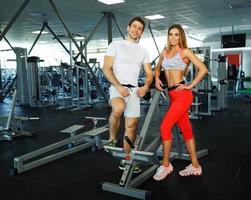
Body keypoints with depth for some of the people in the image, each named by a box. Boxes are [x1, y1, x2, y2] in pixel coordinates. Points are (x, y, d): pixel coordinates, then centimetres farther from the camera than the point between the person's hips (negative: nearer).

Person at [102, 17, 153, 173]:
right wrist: (119, 86, -19)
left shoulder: (143, 51, 15)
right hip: (117, 87, -4)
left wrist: (146, 86, -10)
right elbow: (106, 69, -6)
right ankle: (112, 139, -11)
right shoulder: (116, 45, 3)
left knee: (131, 125, 4)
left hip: (134, 90, 5)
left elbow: (149, 74, 13)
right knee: (119, 108, -37)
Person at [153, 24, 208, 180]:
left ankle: (166, 165, 1)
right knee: (186, 129, 11)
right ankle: (195, 166, 22)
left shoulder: (185, 51, -2)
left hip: (183, 94, -7)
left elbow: (203, 69, -7)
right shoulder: (165, 53, 15)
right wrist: (157, 78, 11)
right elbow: (158, 68, 30)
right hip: (172, 95, 7)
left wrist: (190, 85, -10)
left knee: (165, 126, -14)